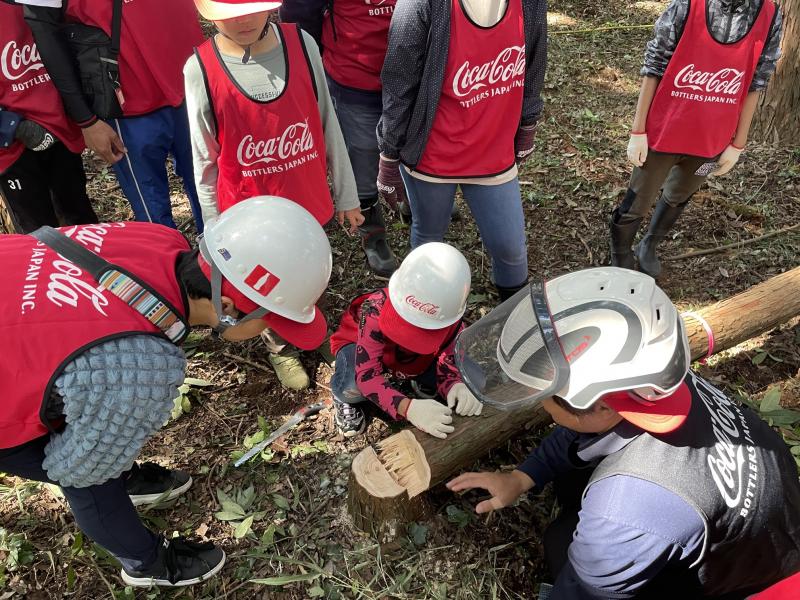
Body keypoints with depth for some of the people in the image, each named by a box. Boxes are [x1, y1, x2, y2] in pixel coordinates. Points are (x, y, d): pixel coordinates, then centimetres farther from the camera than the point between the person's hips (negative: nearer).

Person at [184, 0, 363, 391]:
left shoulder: (301, 44, -10)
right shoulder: (200, 70, -14)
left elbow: (328, 124, -1)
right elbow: (205, 163, -6)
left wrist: (346, 195, 4)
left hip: (309, 204, 2)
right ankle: (281, 348, 49)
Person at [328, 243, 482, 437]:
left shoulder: (451, 318, -30)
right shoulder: (375, 311, -42)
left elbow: (447, 361, -25)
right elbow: (368, 376, -47)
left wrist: (455, 386, -51)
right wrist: (409, 407, -63)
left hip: (412, 361, 4)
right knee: (353, 386, -39)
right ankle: (345, 399, 0)